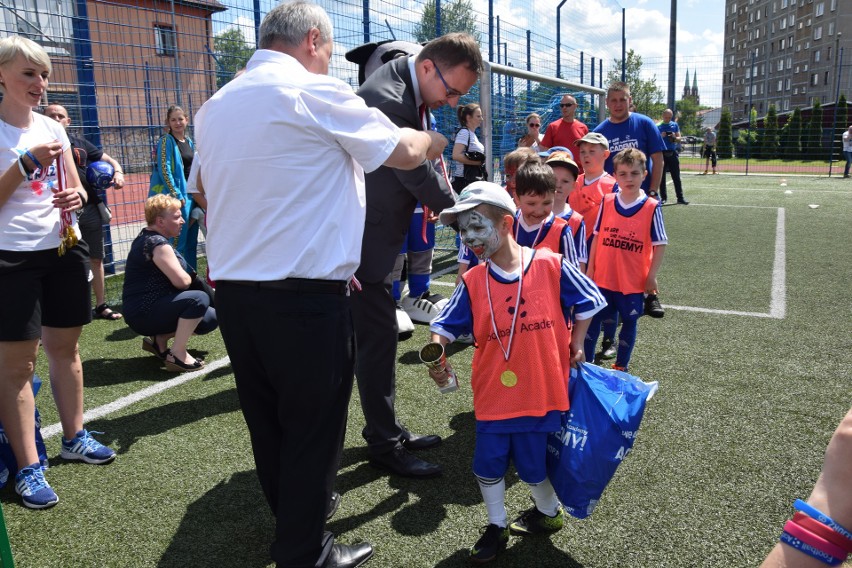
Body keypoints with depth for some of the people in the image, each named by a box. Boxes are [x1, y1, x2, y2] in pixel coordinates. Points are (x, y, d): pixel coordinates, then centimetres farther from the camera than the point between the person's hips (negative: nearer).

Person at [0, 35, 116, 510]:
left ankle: (75, 437, 29)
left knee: (65, 347, 14)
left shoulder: (52, 127, 10)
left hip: (65, 248, 6)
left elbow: (76, 188, 16)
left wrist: (78, 197, -6)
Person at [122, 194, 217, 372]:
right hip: (143, 314, -10)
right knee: (199, 299, -29)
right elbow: (182, 281, -25)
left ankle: (160, 339, 9)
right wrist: (190, 278, -2)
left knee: (210, 319, 9)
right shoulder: (158, 244, -18)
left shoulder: (146, 238, 13)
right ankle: (177, 355, -22)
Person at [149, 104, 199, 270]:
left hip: (190, 195, 7)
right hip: (175, 196, -7)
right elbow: (164, 170, -15)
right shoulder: (166, 141, -7)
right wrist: (177, 195, -18)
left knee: (191, 239, 13)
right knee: (177, 240, -6)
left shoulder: (189, 142, 13)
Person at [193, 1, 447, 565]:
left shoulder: (213, 107, 14)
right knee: (313, 427, 7)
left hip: (232, 291, 8)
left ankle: (294, 514, 39)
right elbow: (405, 152, -5)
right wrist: (433, 140, 17)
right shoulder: (316, 93, -9)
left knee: (267, 422, 19)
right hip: (305, 298, -7)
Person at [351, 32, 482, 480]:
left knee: (378, 334, 16)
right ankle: (384, 445, 13)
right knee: (377, 337, -2)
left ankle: (385, 427, 30)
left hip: (378, 232, 10)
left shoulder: (410, 89, 5)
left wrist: (436, 195, -2)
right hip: (363, 238, -10)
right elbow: (418, 176, -20)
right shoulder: (387, 100, -26)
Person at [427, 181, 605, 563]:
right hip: (494, 395, 2)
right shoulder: (473, 282, -4)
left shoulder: (551, 266, -10)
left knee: (532, 464, 12)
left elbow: (587, 301, 5)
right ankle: (497, 526, 35)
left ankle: (549, 511, 44)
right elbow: (445, 324, -3)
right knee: (488, 464, 10)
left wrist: (576, 346, 4)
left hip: (542, 390, -2)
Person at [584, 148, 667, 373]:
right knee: (593, 318, 8)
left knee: (629, 322, 11)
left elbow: (660, 245, -5)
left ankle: (621, 367, 27)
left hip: (634, 281, -2)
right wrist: (590, 269, 6)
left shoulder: (652, 207, -8)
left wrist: (652, 276, -7)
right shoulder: (607, 202, -1)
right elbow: (597, 236, 6)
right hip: (603, 278, 2)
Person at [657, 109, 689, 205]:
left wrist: (674, 137, -12)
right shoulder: (658, 126, 1)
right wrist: (661, 136, -19)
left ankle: (680, 198, 2)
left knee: (676, 177, 1)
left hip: (673, 153, 2)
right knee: (662, 177, 2)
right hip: (662, 153, -2)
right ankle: (663, 197, 10)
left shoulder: (675, 125, 9)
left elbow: (679, 139, 10)